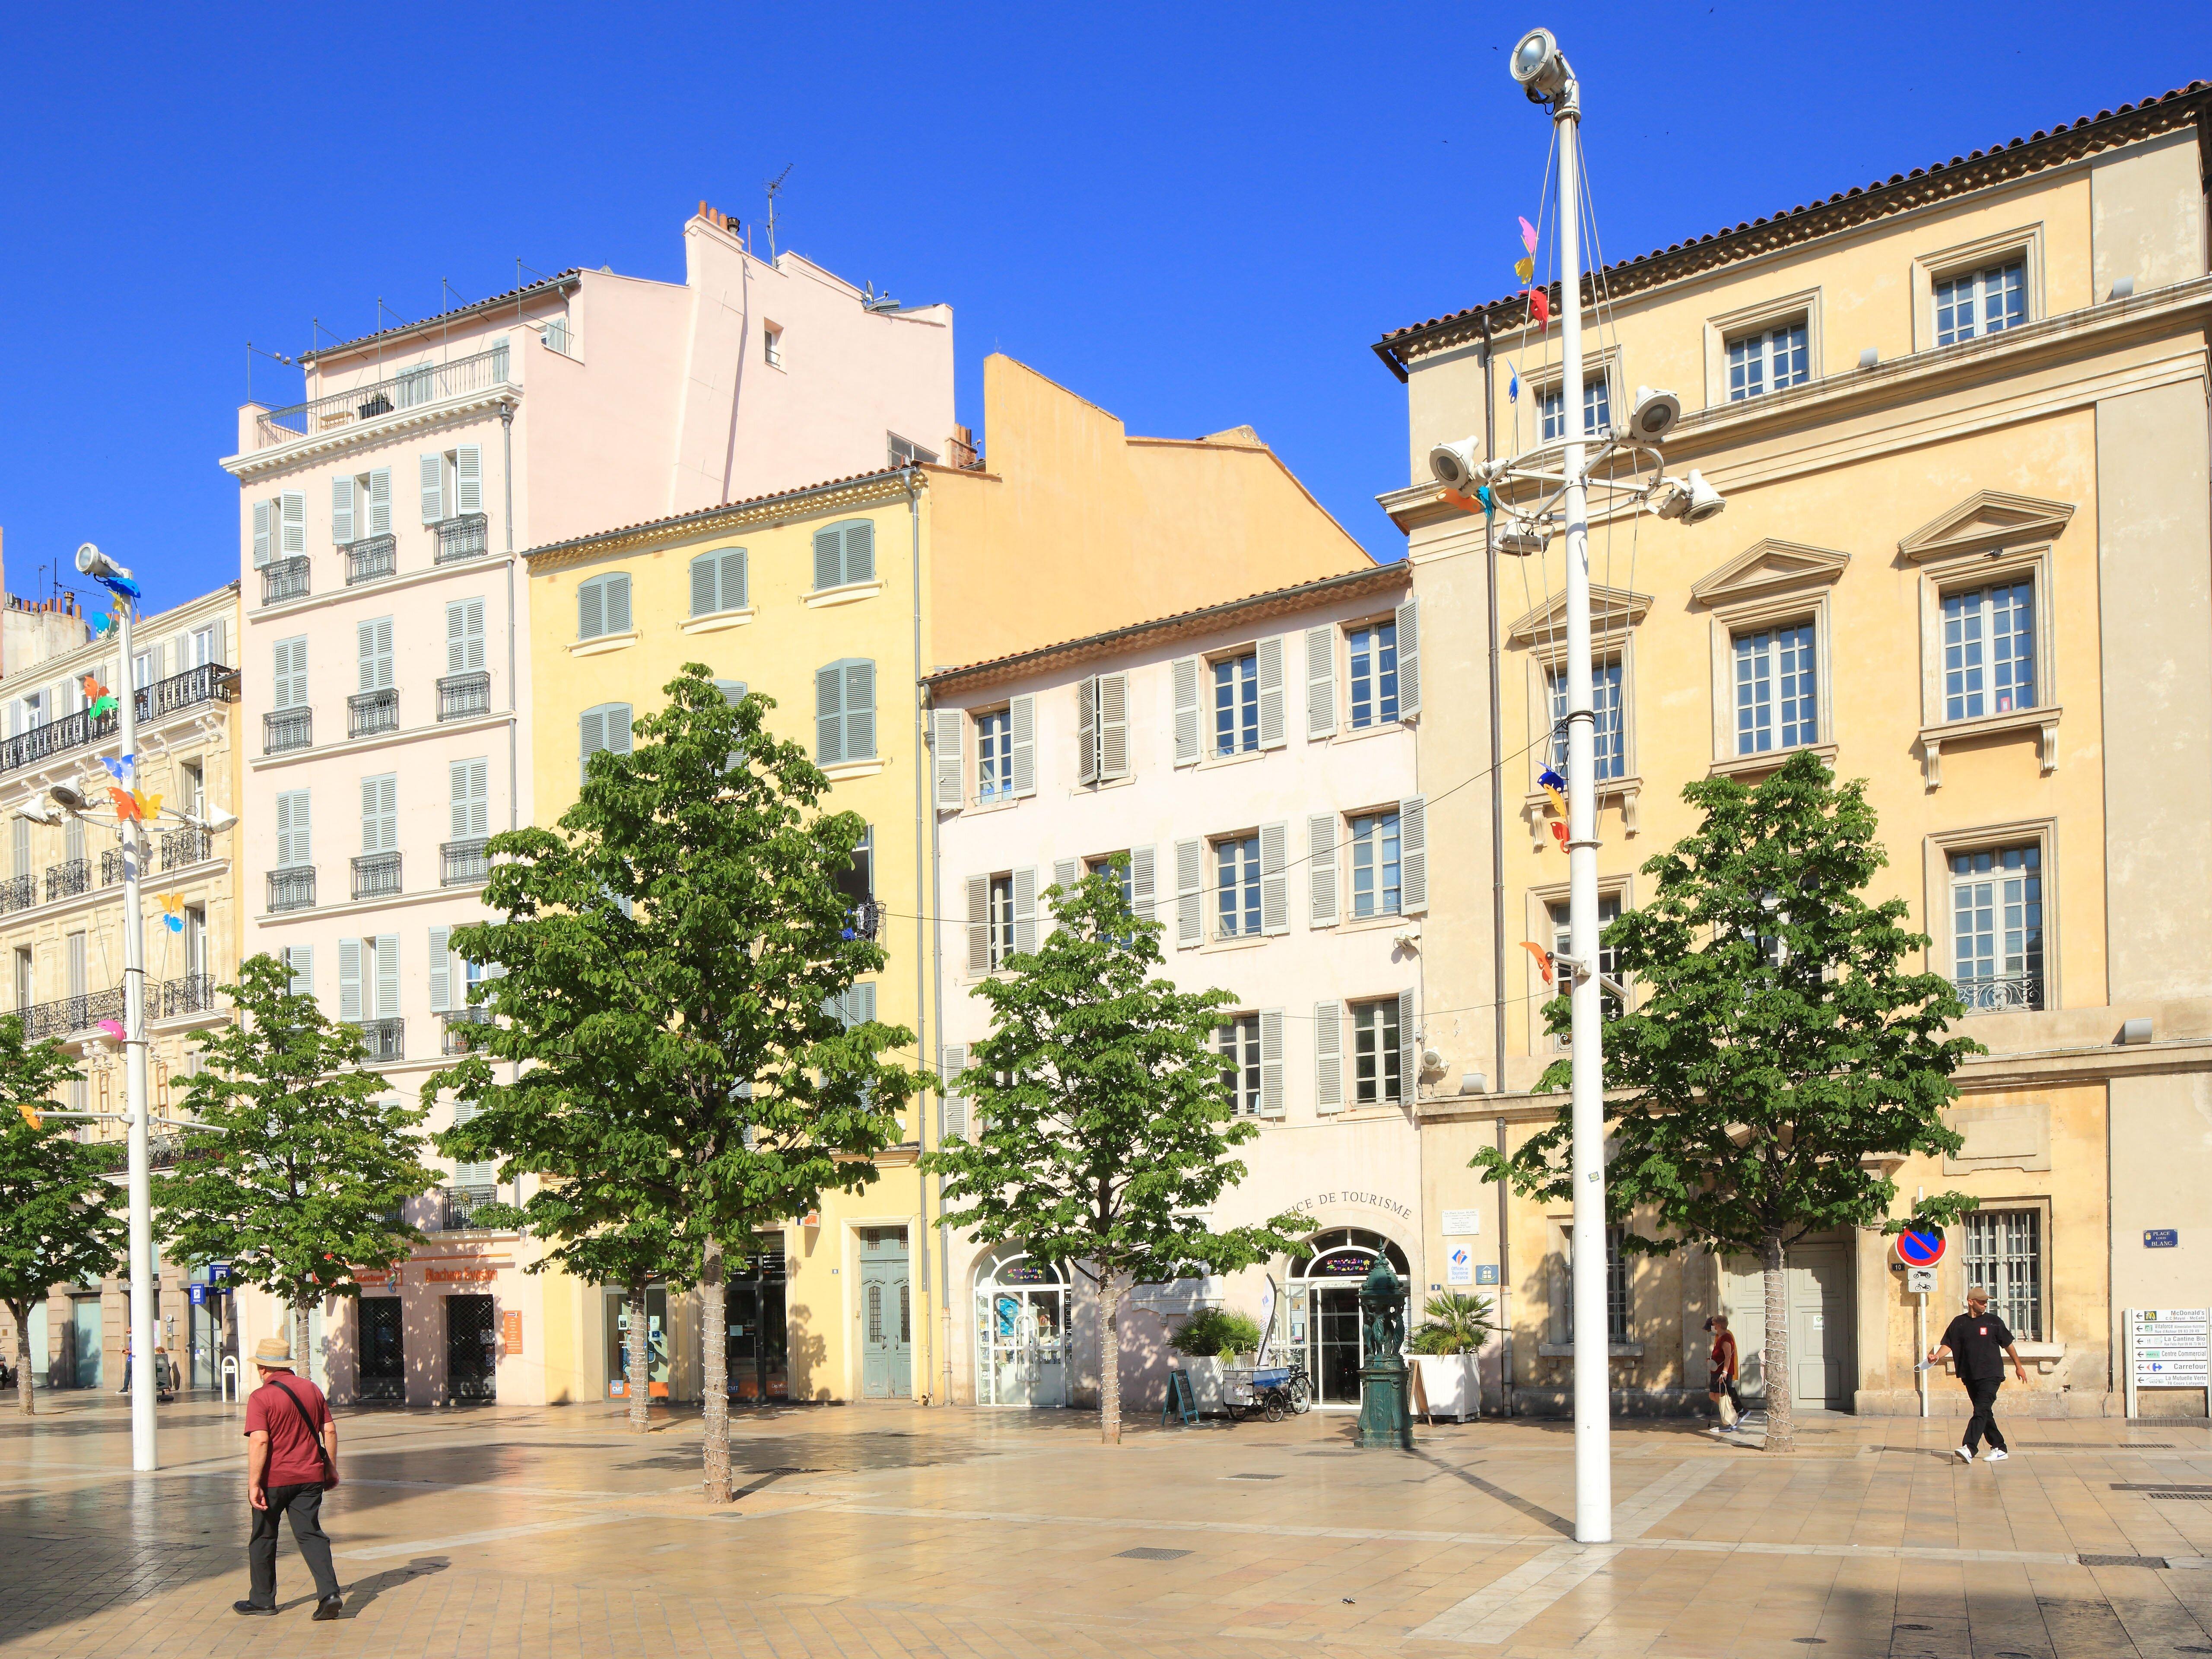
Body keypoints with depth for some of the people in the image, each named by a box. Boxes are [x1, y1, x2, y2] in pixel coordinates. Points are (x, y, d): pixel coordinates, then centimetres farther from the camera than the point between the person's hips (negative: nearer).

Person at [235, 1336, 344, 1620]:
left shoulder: (261, 1397, -11)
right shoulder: (312, 1389, 6)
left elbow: (259, 1441, -21)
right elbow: (330, 1431, 8)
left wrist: (253, 1484, -19)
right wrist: (331, 1468, 16)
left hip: (273, 1479, -4)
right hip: (310, 1477, 4)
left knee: (263, 1538, 14)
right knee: (311, 1534, 4)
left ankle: (262, 1599, 25)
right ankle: (330, 1594, -12)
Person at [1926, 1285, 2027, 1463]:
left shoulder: (1993, 1321, 3)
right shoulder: (1959, 1323, 7)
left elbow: (2008, 1344, 11)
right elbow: (1948, 1344, 5)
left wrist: (2018, 1366, 15)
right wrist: (1937, 1356, -13)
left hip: (1991, 1375, -4)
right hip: (1970, 1376, 4)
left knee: (1981, 1411, -16)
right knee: (1985, 1414, 10)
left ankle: (1969, 1449, -27)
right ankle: (1999, 1449, 21)